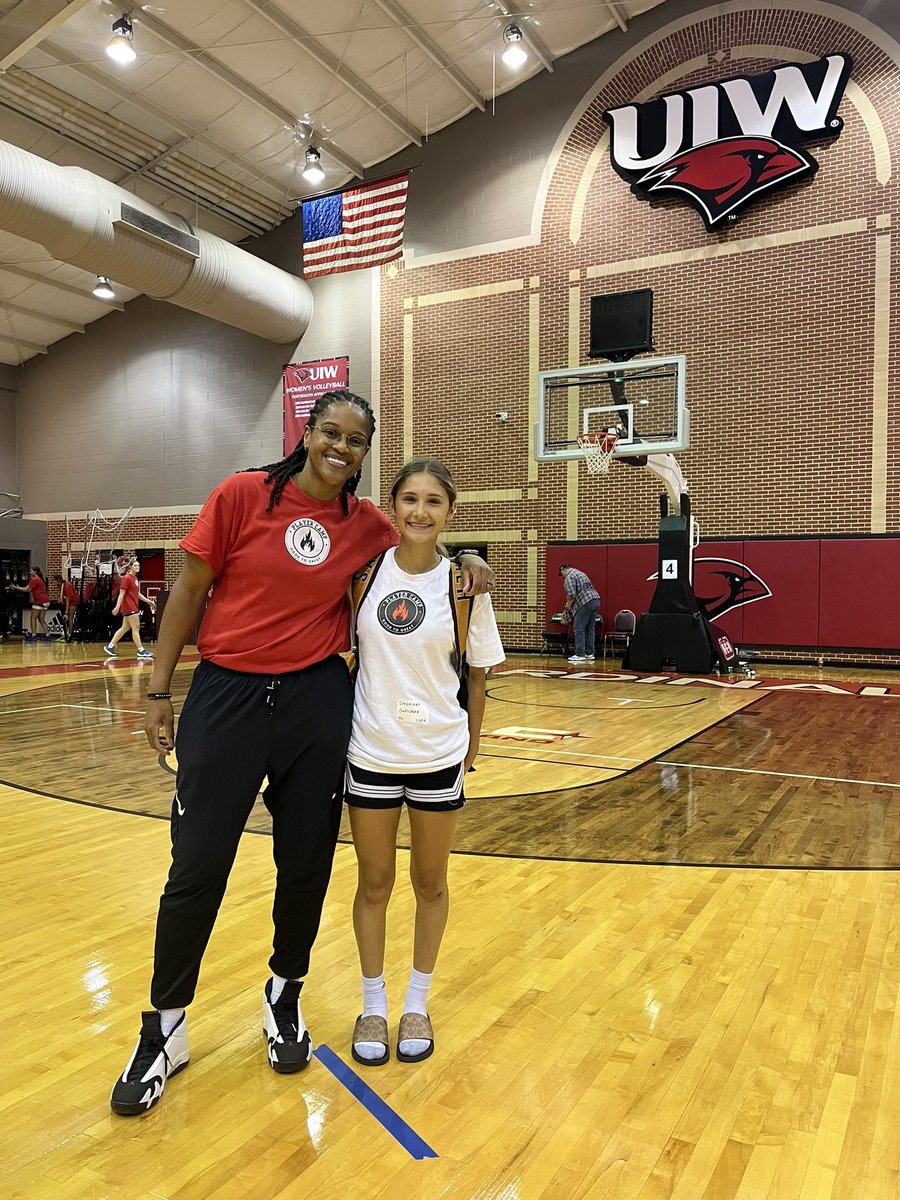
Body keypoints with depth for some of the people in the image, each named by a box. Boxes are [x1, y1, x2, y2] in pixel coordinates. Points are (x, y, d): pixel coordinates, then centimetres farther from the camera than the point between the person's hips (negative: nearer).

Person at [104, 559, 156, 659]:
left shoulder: (135, 578, 15)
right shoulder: (127, 578, -11)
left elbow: (138, 594, 22)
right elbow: (121, 594, -15)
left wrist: (148, 601, 20)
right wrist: (117, 607, -20)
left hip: (134, 607, 9)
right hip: (129, 607, -9)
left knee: (125, 628, 13)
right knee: (136, 628, -6)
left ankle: (110, 646, 18)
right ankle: (141, 650, -2)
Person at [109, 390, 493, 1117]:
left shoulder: (366, 525, 1)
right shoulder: (243, 495, -7)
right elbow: (190, 591, -1)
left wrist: (463, 570, 0)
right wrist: (160, 690, -1)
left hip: (318, 702, 3)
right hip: (227, 696, -2)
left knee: (306, 865, 11)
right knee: (196, 869, 4)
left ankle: (284, 996, 37)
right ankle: (165, 1030, 25)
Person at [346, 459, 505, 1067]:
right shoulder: (366, 570, -6)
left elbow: (477, 675, 1)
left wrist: (470, 750, 4)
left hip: (439, 754, 0)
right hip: (371, 751, 1)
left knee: (430, 883, 14)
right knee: (374, 884, 13)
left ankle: (417, 1004, 34)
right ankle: (374, 1005, 32)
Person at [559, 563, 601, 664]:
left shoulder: (569, 577, -6)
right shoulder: (580, 573, 25)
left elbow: (572, 594, -17)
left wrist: (568, 605, 1)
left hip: (586, 603, -9)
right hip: (595, 600, 9)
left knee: (579, 628, -5)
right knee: (590, 629, 11)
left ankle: (579, 655, -7)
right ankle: (590, 654, 12)